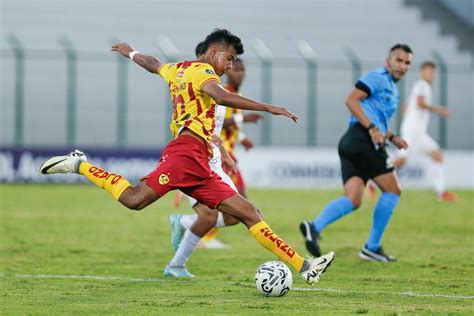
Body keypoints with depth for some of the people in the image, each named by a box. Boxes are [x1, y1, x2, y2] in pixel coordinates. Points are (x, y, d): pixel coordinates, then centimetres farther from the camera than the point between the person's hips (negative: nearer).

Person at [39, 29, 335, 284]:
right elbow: (222, 96, -22)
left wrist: (130, 52, 70)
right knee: (134, 199, -23)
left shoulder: (177, 70, 26)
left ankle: (303, 266, -7)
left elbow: (152, 63, 47)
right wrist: (269, 108, -26)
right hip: (188, 151, -10)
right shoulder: (202, 71, -1)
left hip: (199, 168, 10)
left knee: (249, 213, 0)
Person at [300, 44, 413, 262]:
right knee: (392, 190, -1)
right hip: (363, 140, -9)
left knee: (353, 200, -5)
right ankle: (372, 248, 1)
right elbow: (351, 99, -14)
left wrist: (392, 137, 24)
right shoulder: (377, 77, -1)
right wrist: (372, 128, -21)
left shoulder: (392, 89, 29)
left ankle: (315, 227, -26)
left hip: (351, 145, 9)